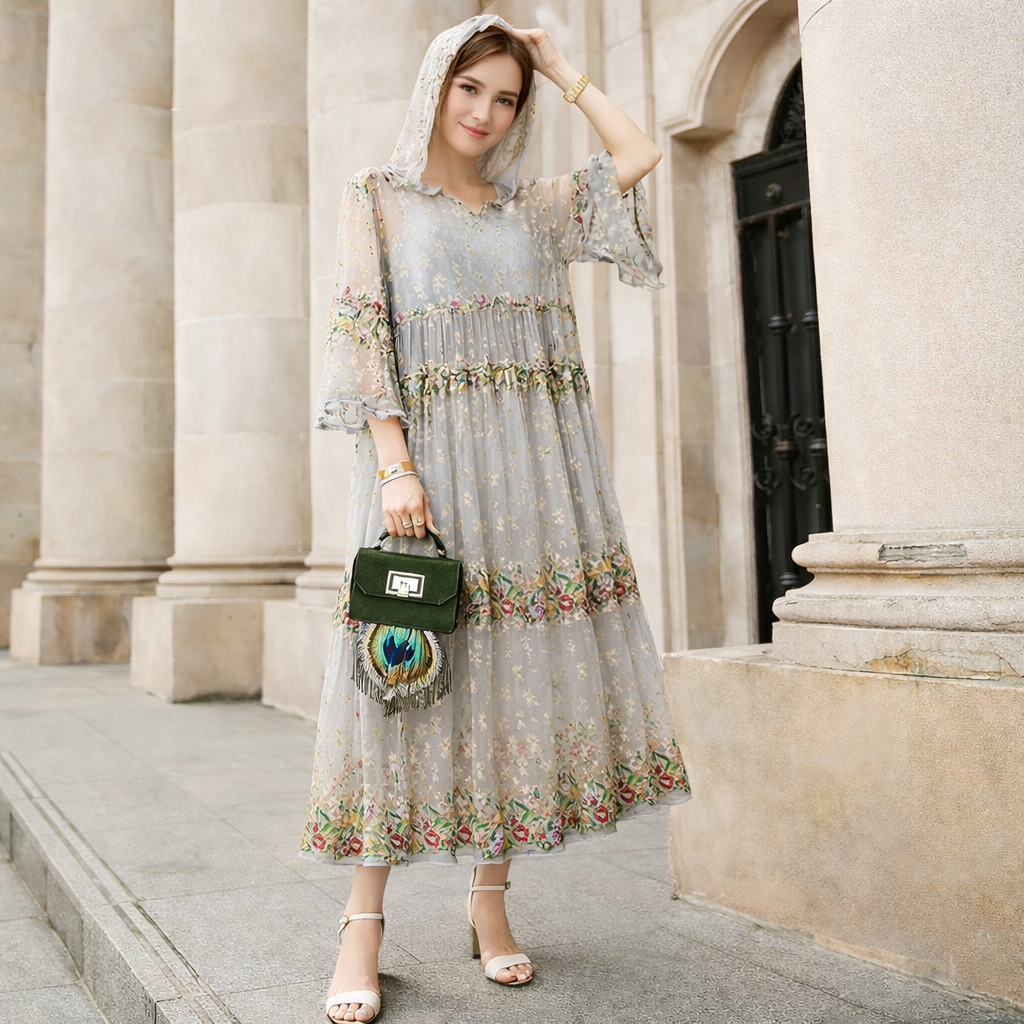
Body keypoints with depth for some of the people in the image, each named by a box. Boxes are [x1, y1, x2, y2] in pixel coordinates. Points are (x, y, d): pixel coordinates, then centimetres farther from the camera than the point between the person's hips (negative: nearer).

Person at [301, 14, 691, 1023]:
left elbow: (639, 154, 13)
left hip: (537, 466, 4)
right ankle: (363, 920, 3)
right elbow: (360, 334, -1)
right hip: (428, 460, -3)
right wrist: (395, 465, -14)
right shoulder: (377, 196, 11)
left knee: (522, 672, 0)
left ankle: (489, 896, 13)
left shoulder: (534, 204, 21)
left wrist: (560, 67, 20)